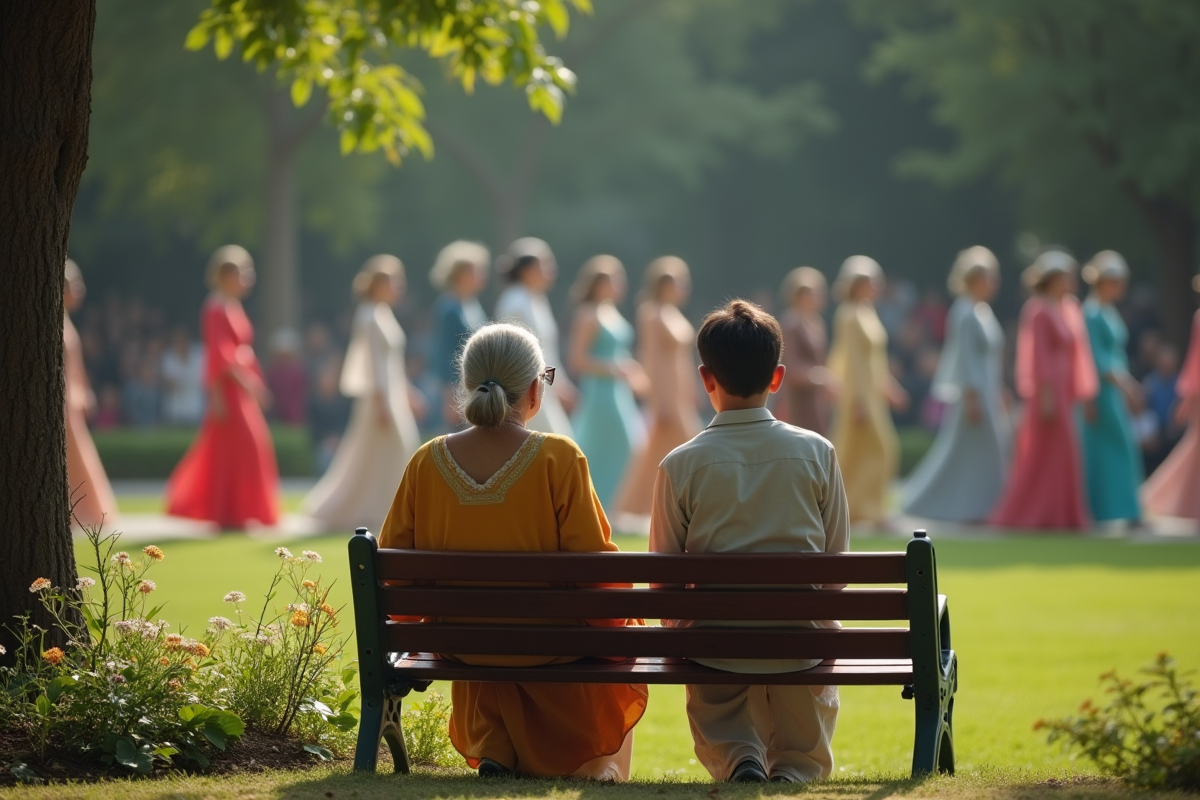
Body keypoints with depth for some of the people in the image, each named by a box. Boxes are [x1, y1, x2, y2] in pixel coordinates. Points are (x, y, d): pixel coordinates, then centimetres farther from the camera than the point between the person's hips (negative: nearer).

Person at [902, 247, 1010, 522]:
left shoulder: (983, 311, 13)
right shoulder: (966, 313, -16)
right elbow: (965, 356, -20)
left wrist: (998, 394, 21)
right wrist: (971, 396, -23)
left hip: (987, 392, 10)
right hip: (974, 393, -10)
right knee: (972, 452, -5)